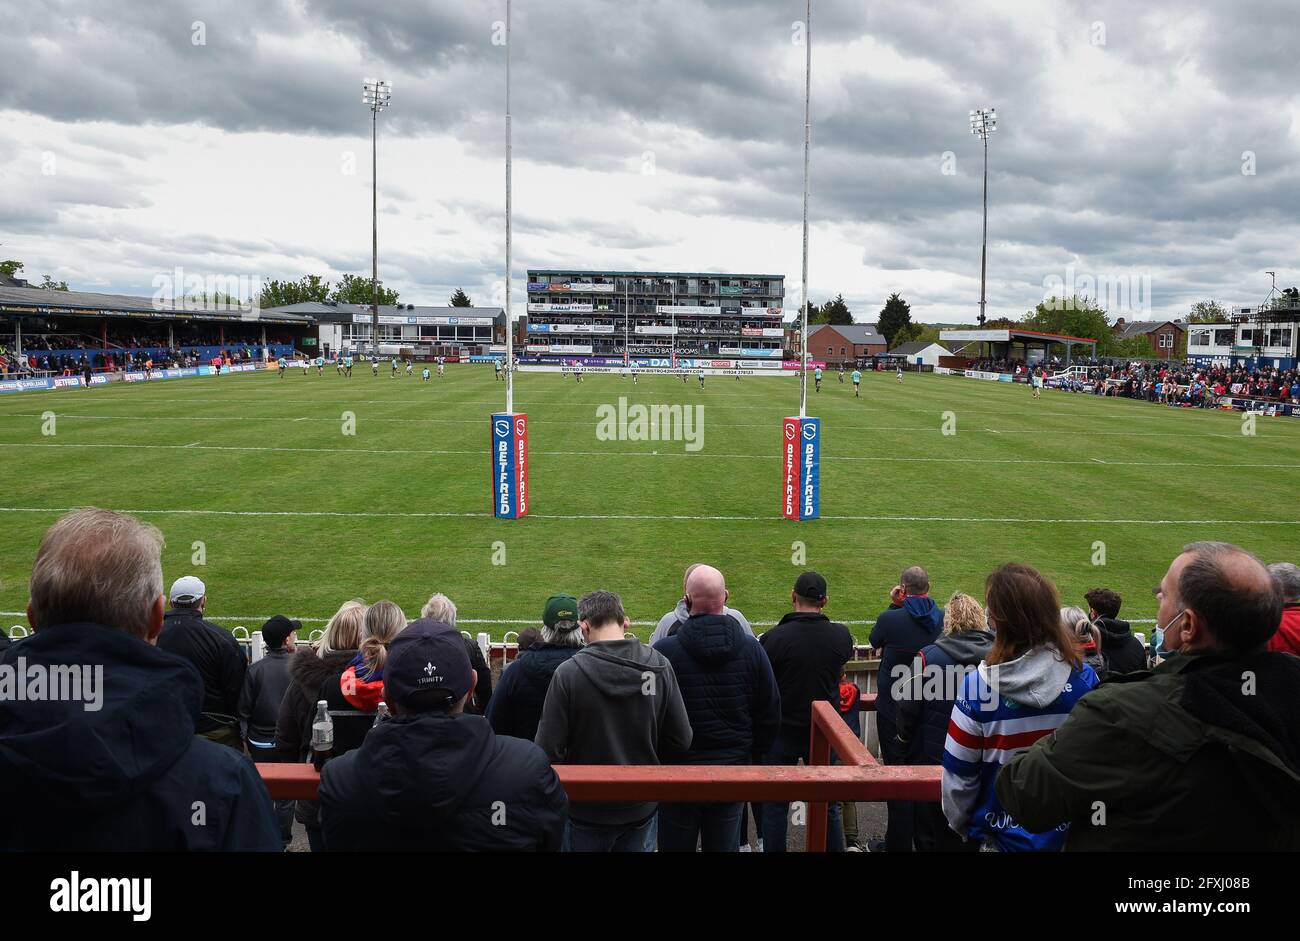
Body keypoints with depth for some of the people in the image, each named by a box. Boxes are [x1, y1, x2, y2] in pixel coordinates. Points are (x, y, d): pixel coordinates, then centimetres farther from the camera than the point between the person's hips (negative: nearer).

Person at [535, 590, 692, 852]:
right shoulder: (659, 665, -11)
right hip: (642, 808, 3)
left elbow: (549, 750, -17)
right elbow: (681, 740, -6)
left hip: (588, 811, -2)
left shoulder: (568, 672, -20)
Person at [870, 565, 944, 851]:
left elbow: (874, 640, 4)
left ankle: (898, 843, 10)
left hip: (893, 712, -4)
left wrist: (894, 605, 3)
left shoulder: (890, 619, -17)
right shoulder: (943, 619, -7)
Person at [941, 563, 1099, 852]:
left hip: (1003, 836, -2)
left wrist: (961, 826, 6)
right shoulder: (1084, 679, -14)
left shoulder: (978, 687, -20)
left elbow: (958, 775, -12)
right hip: (1071, 834, 2)